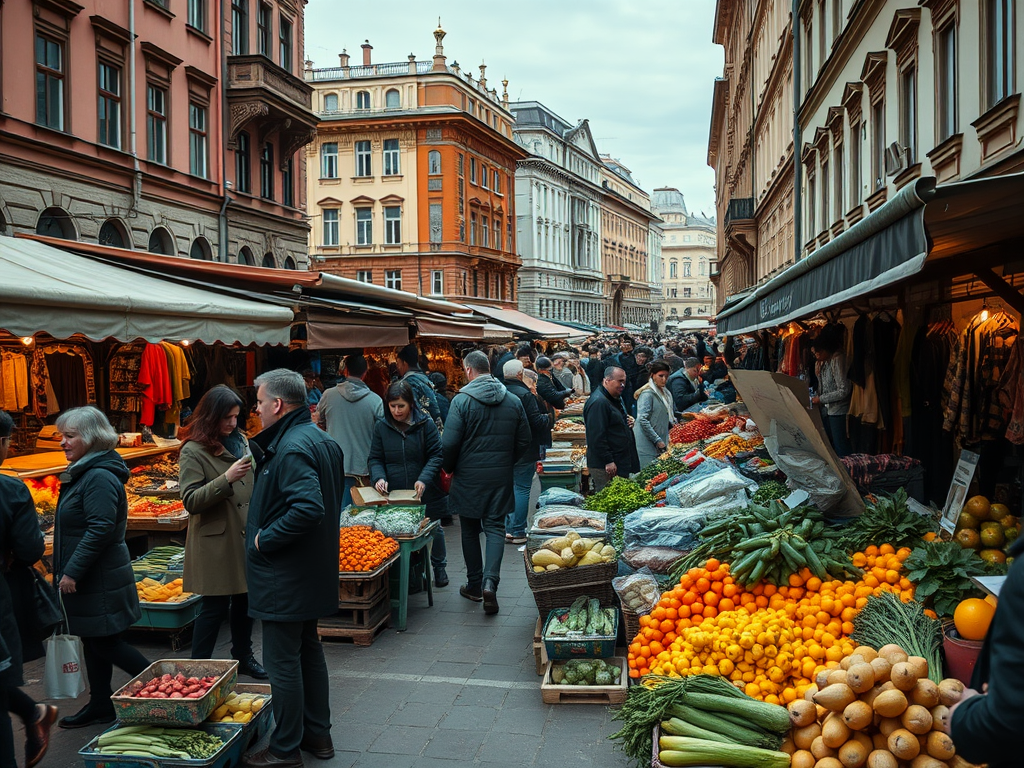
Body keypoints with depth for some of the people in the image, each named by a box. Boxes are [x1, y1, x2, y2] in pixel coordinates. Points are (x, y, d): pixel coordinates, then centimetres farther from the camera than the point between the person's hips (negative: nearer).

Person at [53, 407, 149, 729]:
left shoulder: (100, 478, -20)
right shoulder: (82, 473, 13)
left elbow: (100, 530, -25)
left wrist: (72, 571, -22)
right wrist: (67, 570, 18)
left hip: (101, 580, -10)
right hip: (85, 578, 10)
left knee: (106, 643, -3)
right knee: (92, 641, 15)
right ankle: (100, 705, 26)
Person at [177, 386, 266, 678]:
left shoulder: (240, 441, 10)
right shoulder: (193, 451, -11)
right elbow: (191, 500, -17)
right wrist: (226, 479, -26)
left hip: (245, 537, 7)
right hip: (216, 542, -7)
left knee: (244, 601, 15)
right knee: (215, 608, 0)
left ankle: (243, 657, 31)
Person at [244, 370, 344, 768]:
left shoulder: (292, 448, -23)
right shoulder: (322, 439, 8)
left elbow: (308, 508, -35)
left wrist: (265, 539, -22)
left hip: (284, 579, -10)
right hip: (314, 573, 10)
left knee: (282, 661, 2)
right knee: (309, 651, 20)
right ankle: (318, 734, 32)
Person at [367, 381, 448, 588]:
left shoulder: (425, 424, -7)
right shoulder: (381, 427, 0)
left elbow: (436, 456, -7)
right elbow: (375, 459, 4)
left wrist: (424, 479, -22)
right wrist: (379, 477, -17)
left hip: (425, 492, -1)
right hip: (394, 493, 1)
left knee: (434, 529, 15)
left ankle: (439, 567, 35)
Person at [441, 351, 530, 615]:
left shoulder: (462, 401, -12)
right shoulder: (513, 401, 2)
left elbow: (449, 444, -13)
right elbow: (524, 442, 7)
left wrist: (448, 469, 5)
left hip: (468, 478, -2)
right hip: (501, 478, 3)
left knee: (470, 530, 12)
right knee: (495, 528, 6)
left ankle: (474, 585, 21)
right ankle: (490, 581, -13)